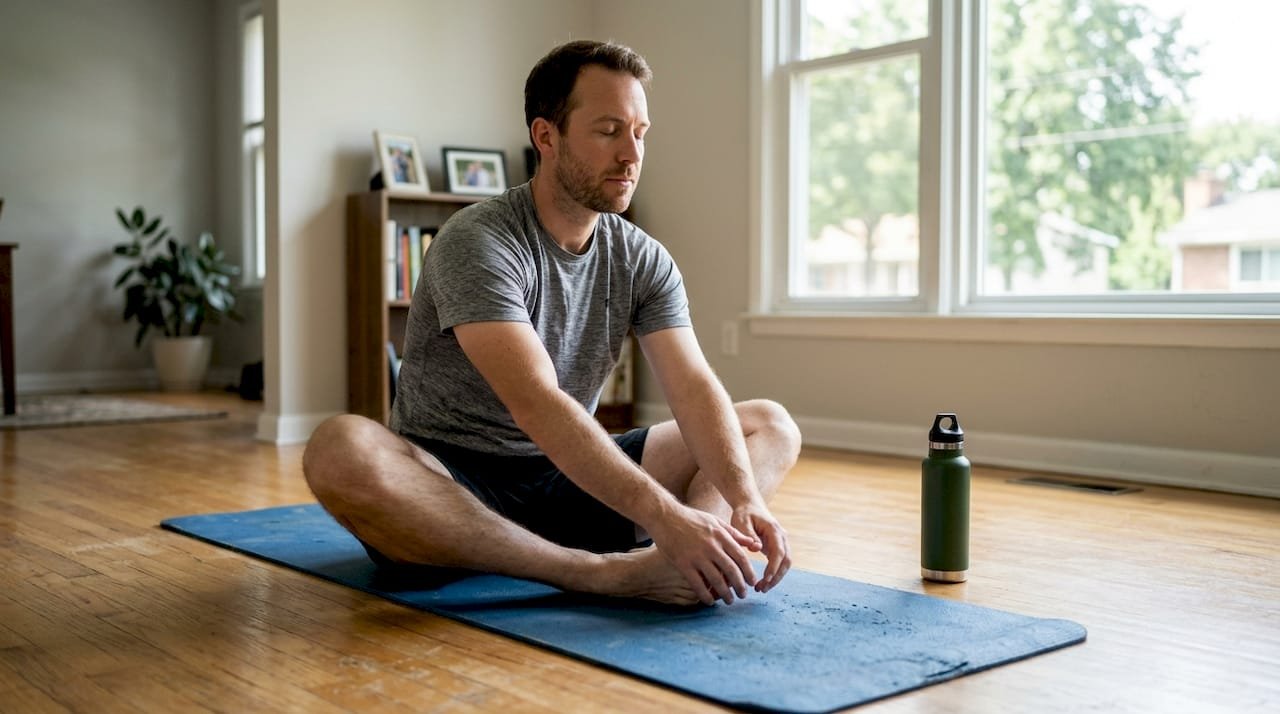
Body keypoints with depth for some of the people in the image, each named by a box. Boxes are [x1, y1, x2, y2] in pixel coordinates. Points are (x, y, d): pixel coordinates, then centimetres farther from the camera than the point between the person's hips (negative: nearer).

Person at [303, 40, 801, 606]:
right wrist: (666, 516, -41)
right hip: (448, 484, -5)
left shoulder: (644, 261, 1)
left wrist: (746, 498, -30)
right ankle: (605, 574, -38)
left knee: (771, 426, -4)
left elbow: (695, 389, -11)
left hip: (568, 480, 6)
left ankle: (667, 564, -36)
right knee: (341, 450, -38)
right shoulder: (476, 242, -19)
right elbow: (536, 407, -32)